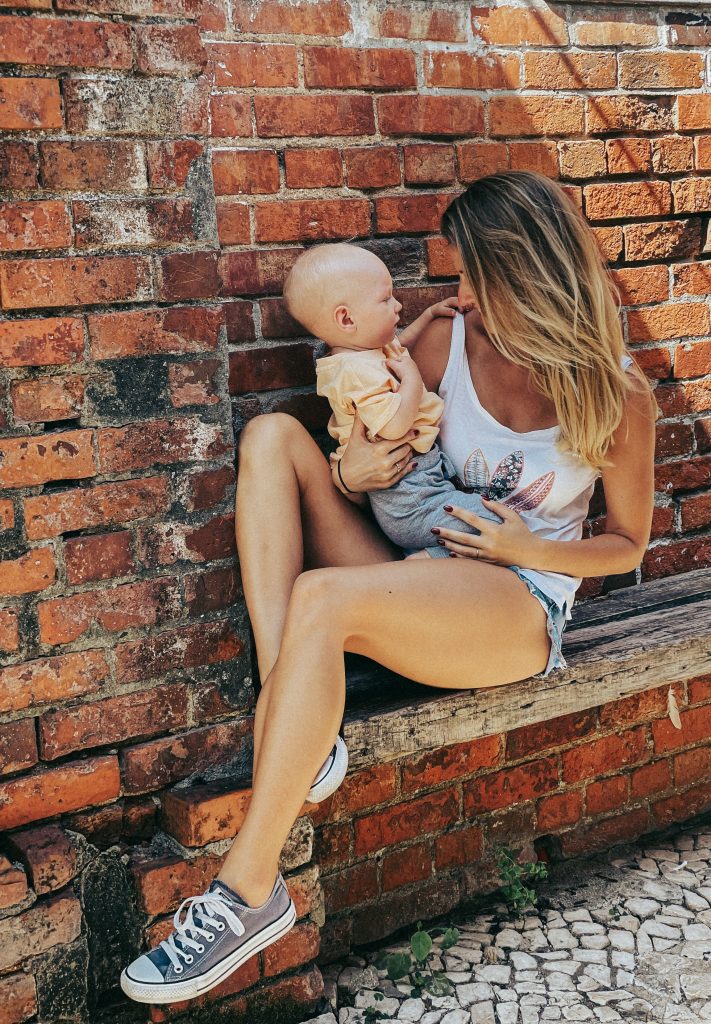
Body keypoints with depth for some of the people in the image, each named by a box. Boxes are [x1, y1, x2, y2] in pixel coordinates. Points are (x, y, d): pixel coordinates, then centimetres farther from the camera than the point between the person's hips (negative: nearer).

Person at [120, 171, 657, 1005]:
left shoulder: (615, 396, -6)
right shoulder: (446, 344, 1)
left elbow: (627, 543, 6)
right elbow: (385, 459, 12)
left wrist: (531, 550, -12)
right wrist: (349, 475, -12)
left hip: (523, 609, -5)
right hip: (418, 584, 6)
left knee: (320, 597, -35)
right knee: (272, 435, -15)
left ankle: (250, 888, -28)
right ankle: (287, 708, -28)